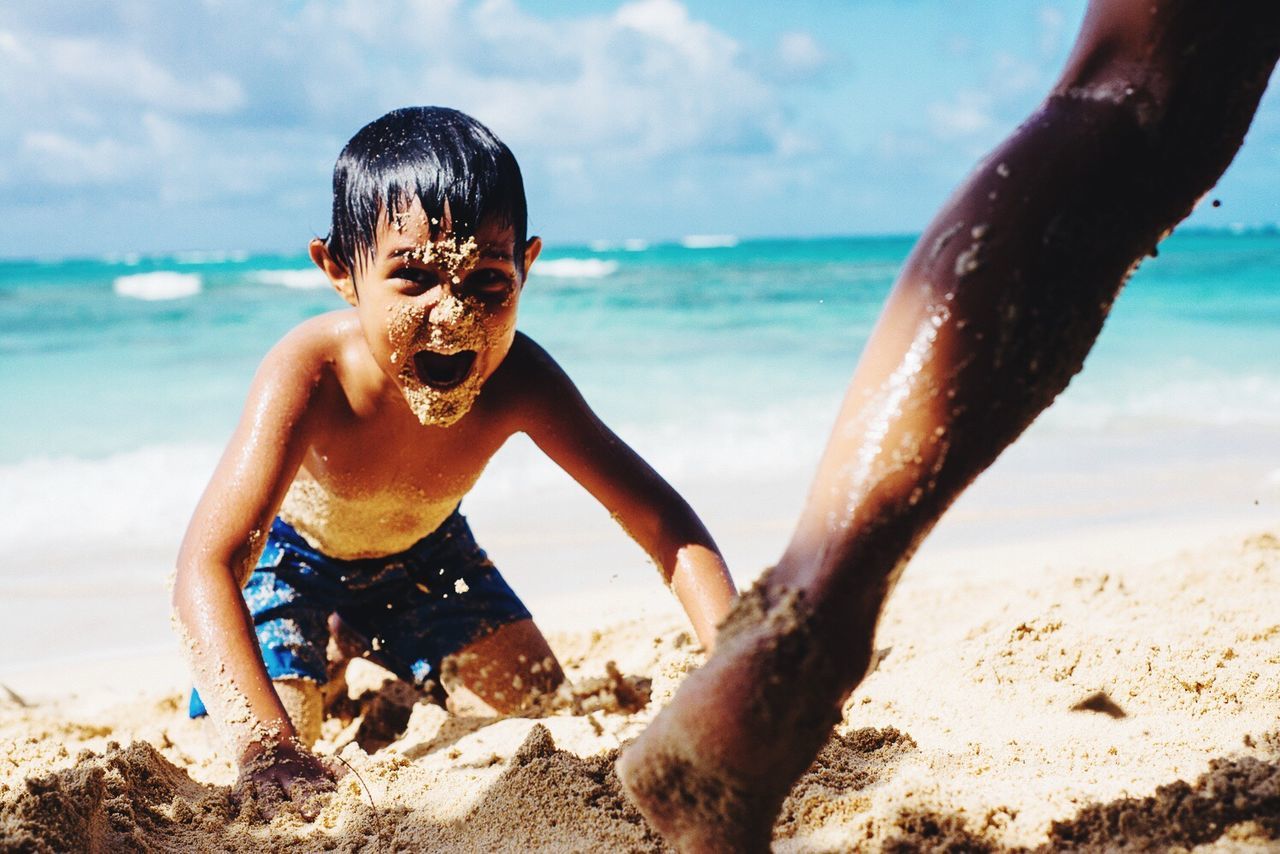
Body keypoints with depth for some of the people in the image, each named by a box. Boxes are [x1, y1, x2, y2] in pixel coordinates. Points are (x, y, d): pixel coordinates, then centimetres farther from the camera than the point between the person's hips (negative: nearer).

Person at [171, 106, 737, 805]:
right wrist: (265, 743, -64)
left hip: (420, 546, 4)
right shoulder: (311, 375, -44)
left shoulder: (515, 381, -33)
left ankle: (400, 686, 36)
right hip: (290, 554, -3)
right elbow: (207, 566, -50)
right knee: (281, 782, -15)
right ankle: (324, 665, 20)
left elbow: (660, 517, -29)